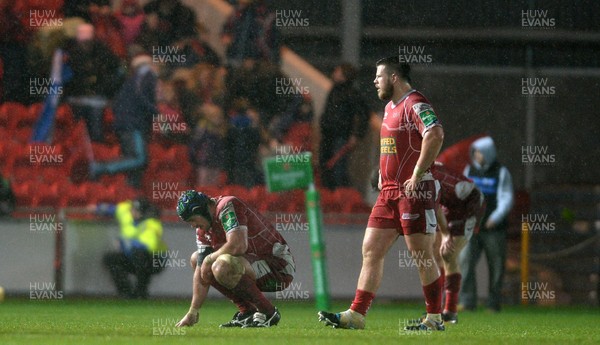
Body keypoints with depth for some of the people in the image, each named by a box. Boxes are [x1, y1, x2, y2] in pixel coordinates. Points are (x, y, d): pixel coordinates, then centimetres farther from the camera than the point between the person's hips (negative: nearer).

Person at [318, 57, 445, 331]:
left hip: (414, 192, -10)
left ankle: (435, 319, 4)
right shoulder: (390, 107, 18)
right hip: (389, 192, 10)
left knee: (422, 257, -4)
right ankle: (356, 315, 6)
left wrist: (417, 175, -26)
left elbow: (435, 134, -29)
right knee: (371, 250, 6)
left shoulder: (414, 105, -13)